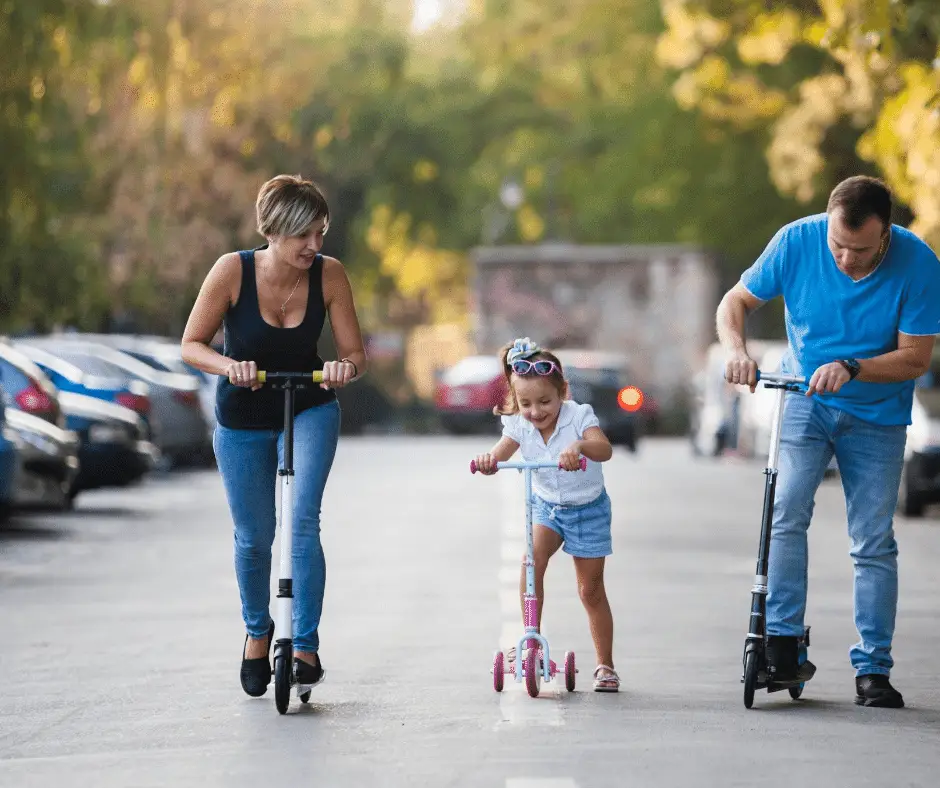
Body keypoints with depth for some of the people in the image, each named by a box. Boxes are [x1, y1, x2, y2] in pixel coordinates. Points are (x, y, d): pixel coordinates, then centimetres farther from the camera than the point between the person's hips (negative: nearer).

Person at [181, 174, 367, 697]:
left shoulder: (329, 274, -19)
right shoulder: (233, 271, -23)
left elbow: (355, 353, -13)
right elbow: (192, 345, -15)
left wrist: (347, 368, -36)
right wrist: (229, 366, -35)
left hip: (310, 412, 0)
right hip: (243, 421, 0)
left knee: (303, 521, -20)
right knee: (254, 537, 9)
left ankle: (306, 644, -11)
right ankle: (258, 631, 37)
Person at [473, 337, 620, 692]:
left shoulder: (579, 416, -22)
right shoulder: (520, 426, -12)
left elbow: (604, 449, -39)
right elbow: (500, 453, -26)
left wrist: (580, 446, -61)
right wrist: (488, 459, -51)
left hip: (588, 509, -2)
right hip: (546, 506, 2)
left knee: (591, 591, 4)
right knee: (532, 559, -27)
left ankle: (605, 665, 18)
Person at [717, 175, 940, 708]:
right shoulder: (797, 241, -16)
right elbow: (736, 301, -4)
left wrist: (850, 369, -31)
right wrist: (736, 349, -25)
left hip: (877, 415, -1)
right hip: (804, 400, 1)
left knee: (874, 543, -1)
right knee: (788, 513, -19)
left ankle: (873, 669, 7)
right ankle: (782, 644, -16)